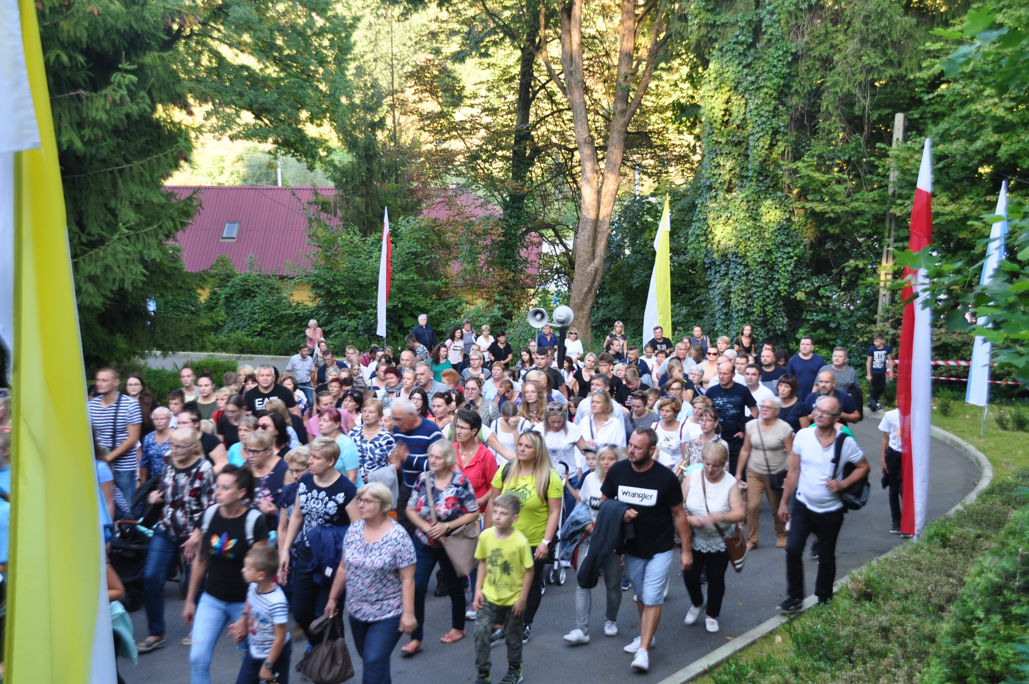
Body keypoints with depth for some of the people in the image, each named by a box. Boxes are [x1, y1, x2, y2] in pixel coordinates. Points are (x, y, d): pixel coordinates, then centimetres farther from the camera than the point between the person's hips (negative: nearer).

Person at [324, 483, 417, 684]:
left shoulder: (398, 537, -17)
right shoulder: (354, 530, 0)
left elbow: (407, 579, -16)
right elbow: (343, 568, 9)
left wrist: (408, 613, -18)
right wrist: (332, 598, 12)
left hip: (387, 614, -6)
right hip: (356, 611, 6)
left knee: (374, 662, -7)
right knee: (368, 658, 18)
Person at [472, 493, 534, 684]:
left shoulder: (520, 541, -23)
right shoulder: (486, 535, -12)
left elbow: (529, 570, -13)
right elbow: (483, 562, 1)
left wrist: (522, 598, -11)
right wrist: (478, 590, -2)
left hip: (513, 598, -2)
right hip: (489, 595, 2)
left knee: (513, 636, 14)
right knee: (481, 631, -7)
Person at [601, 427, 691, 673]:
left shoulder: (666, 478, -19)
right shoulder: (617, 471, -11)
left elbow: (679, 514, -8)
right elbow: (604, 503, 3)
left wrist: (686, 550, -6)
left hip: (660, 550, -3)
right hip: (631, 548, 4)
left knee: (652, 599, -7)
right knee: (641, 596, 18)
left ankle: (643, 650, -1)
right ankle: (646, 636, 36)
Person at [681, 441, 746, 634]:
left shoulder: (730, 483, -15)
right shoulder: (692, 478, -11)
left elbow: (740, 513, -22)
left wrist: (717, 517, -36)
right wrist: (689, 519, -25)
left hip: (720, 541, -1)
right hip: (694, 539, 1)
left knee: (716, 578, 7)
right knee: (690, 574, 0)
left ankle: (712, 615, 32)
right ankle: (696, 604, 32)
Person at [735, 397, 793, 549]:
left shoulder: (784, 428, -10)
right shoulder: (751, 425, 0)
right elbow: (745, 450, 7)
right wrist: (738, 472, 8)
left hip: (776, 474, -2)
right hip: (754, 473, 2)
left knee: (777, 508, 12)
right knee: (752, 506, -9)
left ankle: (781, 536, 36)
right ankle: (751, 540, 5)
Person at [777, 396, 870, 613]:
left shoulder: (846, 442, -11)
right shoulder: (802, 436, -6)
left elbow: (863, 467, 4)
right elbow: (794, 470, 2)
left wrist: (843, 484, -14)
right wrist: (784, 502, 5)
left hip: (831, 511, -1)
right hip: (803, 506, 1)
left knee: (826, 558, 12)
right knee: (793, 549, -12)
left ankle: (824, 599, 31)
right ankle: (794, 598, 4)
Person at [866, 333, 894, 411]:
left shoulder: (887, 349, -9)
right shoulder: (871, 349, -15)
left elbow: (890, 360, 2)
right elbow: (868, 362, -8)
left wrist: (891, 372, 2)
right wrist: (868, 374, -7)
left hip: (882, 372, 3)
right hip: (874, 372, -3)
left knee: (882, 388, 10)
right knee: (875, 388, 4)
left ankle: (872, 399, 34)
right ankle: (874, 403, 26)